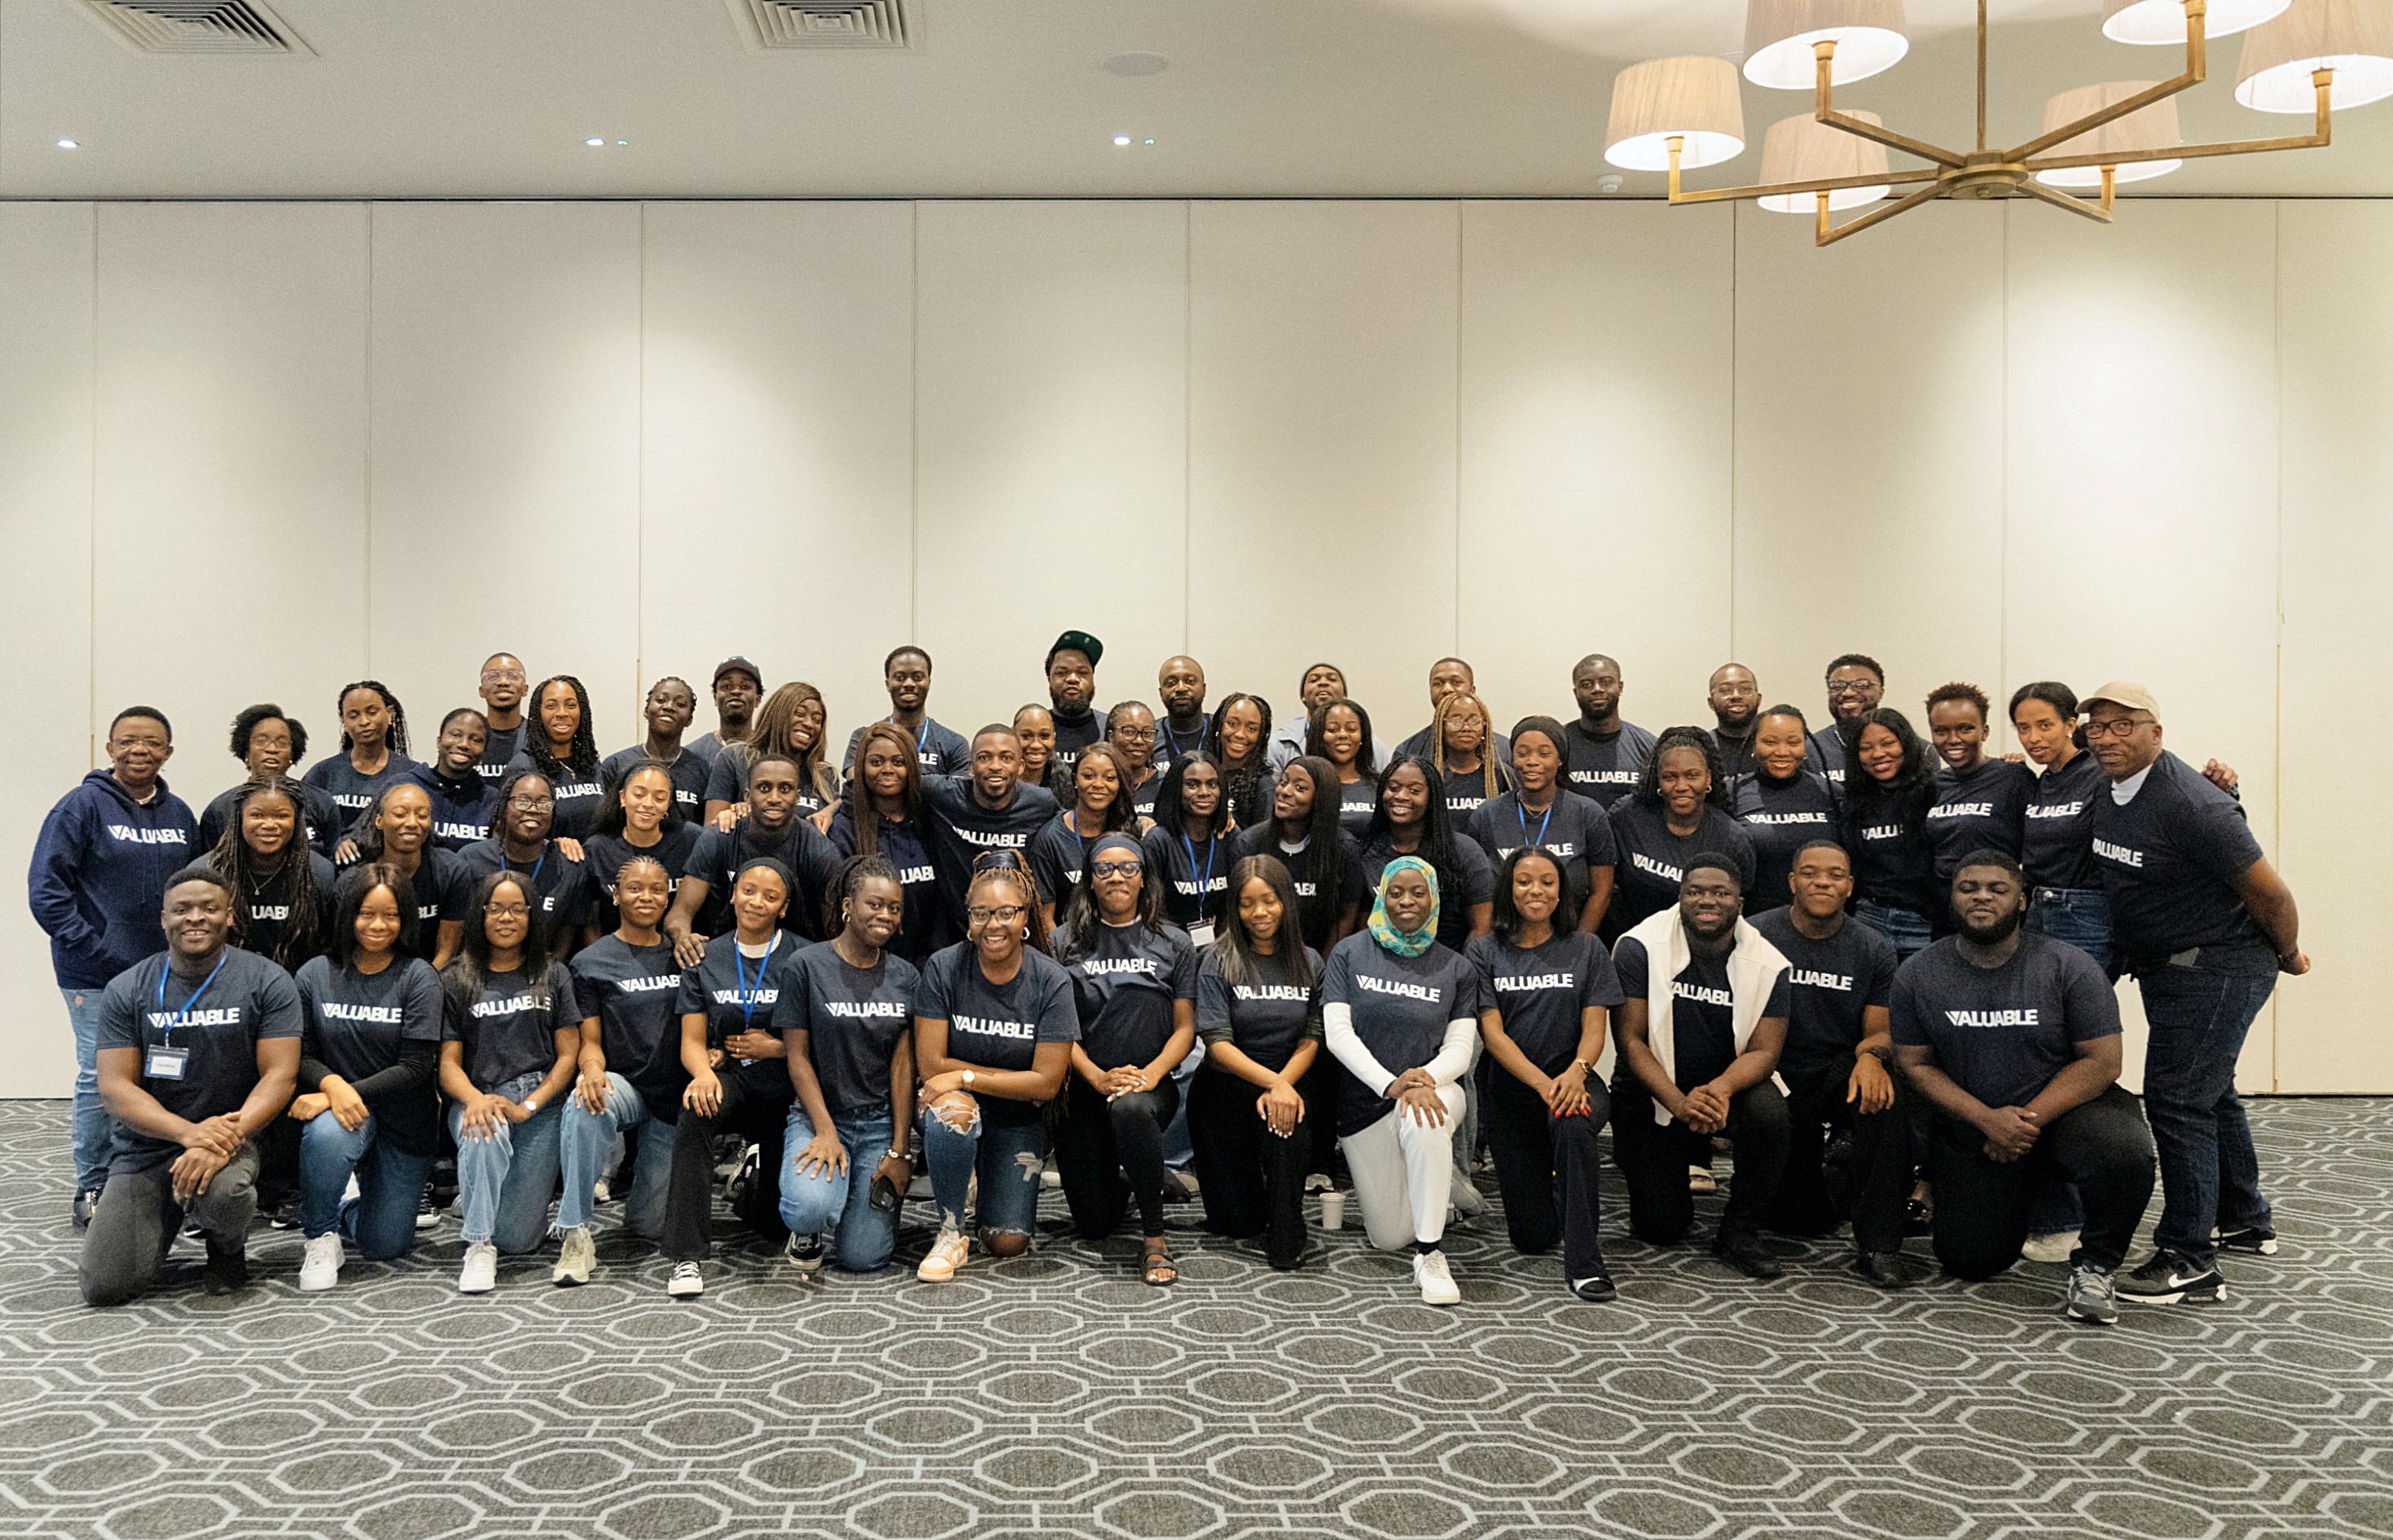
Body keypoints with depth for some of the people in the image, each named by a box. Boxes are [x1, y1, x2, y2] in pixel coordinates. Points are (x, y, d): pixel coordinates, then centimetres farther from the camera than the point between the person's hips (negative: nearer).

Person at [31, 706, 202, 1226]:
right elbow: (46, 887, -8)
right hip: (97, 979, -4)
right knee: (100, 1080, -1)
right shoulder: (84, 805, -4)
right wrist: (92, 949, -13)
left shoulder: (179, 814, 10)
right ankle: (93, 1188, 11)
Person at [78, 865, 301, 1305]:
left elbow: (279, 1075, -8)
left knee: (220, 1191, -37)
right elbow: (114, 1087, -4)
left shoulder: (267, 982, -2)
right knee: (106, 1286, -12)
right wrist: (190, 1132, -22)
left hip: (230, 1135, -2)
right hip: (146, 1145, 2)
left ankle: (228, 1249, 1)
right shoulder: (126, 989, 2)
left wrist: (225, 1140, -26)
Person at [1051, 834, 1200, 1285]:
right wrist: (1099, 1078, -15)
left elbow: (1185, 1027, 3)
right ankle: (1121, 1181, 36)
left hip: (1152, 1084, -1)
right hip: (1083, 1089, 1)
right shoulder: (1066, 942, 5)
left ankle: (1154, 1238, -22)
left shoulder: (1174, 944, 6)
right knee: (1095, 1226, -2)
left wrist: (1151, 1073, -16)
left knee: (1130, 1109, -40)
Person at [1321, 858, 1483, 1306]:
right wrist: (1389, 1084, -23)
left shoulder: (1456, 970, 5)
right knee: (1389, 1237, 1)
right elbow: (1337, 1033, -8)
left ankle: (1431, 1257, -28)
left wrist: (1425, 1078, -26)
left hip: (1435, 1089, -1)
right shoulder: (1350, 953, 1)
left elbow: (1460, 1047, -3)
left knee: (1423, 1123, -40)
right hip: (1365, 1100, 1)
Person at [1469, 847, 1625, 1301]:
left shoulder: (1586, 949, 5)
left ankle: (1583, 1263, -30)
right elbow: (1492, 1033, -7)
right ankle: (1524, 1180, 34)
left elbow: (1594, 1028, -2)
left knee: (1572, 1125, -39)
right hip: (1508, 1090, 0)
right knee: (1533, 1238, -3)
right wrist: (1542, 1082, -22)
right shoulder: (1484, 952, 2)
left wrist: (1575, 1072, -24)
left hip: (1572, 1080, 0)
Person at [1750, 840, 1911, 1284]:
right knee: (1801, 1220, -10)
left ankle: (1878, 1244, -23)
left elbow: (1882, 1031, 0)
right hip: (1778, 1078, -1)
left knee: (1886, 1091, -36)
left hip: (1839, 1074, 1)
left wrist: (1871, 1055, -25)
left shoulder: (1875, 951, 1)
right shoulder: (1757, 936, -5)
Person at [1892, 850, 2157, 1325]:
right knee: (1968, 1261, -1)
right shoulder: (1917, 975, -5)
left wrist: (2029, 1121, -19)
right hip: (1973, 1130, 2)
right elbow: (1916, 1065, -3)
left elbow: (2101, 1062, -11)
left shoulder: (2068, 967, -11)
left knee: (2123, 1151, -35)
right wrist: (1988, 1119, -16)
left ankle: (2095, 1264, -7)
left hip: (2063, 1109, -2)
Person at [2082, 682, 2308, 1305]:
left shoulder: (2189, 805, -24)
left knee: (2177, 1099, -11)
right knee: (2208, 1092, 21)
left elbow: (2269, 892, -17)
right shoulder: (2106, 794, 1)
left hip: (2219, 967, -9)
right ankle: (2244, 1220, 39)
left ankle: (2191, 1261, -5)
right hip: (2164, 968, 9)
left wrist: (2288, 956, -5)